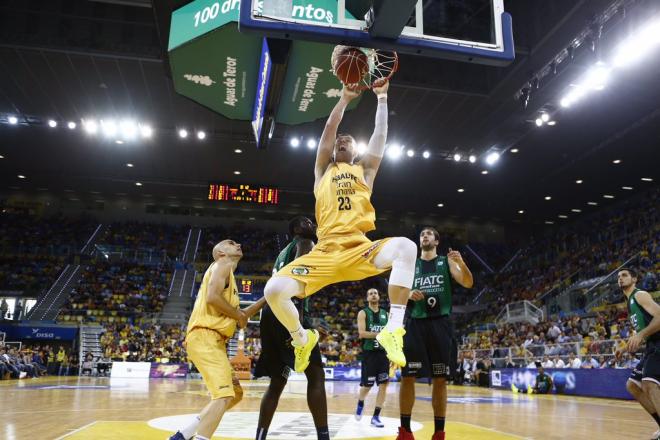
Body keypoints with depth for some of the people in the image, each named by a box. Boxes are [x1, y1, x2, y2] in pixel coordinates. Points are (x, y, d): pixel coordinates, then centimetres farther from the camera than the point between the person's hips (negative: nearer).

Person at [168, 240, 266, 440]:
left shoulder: (228, 275, 27)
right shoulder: (222, 265, -2)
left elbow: (237, 314, 29)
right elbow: (212, 297, -19)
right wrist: (239, 315, -6)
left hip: (214, 341, 10)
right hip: (205, 337, -10)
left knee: (235, 393, 15)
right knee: (224, 395, -19)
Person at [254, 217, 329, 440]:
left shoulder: (283, 252, 31)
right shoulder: (304, 243, 4)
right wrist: (298, 313, -26)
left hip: (271, 315, 9)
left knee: (278, 382, 13)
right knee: (316, 375, -8)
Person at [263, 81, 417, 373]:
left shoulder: (364, 170, 23)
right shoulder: (323, 171, 22)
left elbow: (380, 135, 15)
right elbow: (329, 130, 12)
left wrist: (381, 97, 13)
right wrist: (344, 99, 8)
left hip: (360, 249, 0)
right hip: (325, 251, 1)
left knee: (405, 247, -32)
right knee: (274, 289, -18)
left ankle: (392, 330, -26)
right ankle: (302, 338, 14)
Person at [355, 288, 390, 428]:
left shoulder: (386, 314, 11)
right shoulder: (363, 313, -2)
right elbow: (361, 333, -14)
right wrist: (380, 334, -21)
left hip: (383, 352, 4)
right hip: (369, 352, -4)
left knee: (384, 384, -5)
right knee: (367, 384, 3)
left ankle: (376, 416, 4)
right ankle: (360, 404, 35)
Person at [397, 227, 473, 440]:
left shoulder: (446, 261, 9)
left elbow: (468, 283, -4)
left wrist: (461, 263, -23)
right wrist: (408, 294, -9)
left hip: (440, 323, -1)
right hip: (415, 323, 1)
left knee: (440, 379, 2)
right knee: (407, 376, -4)